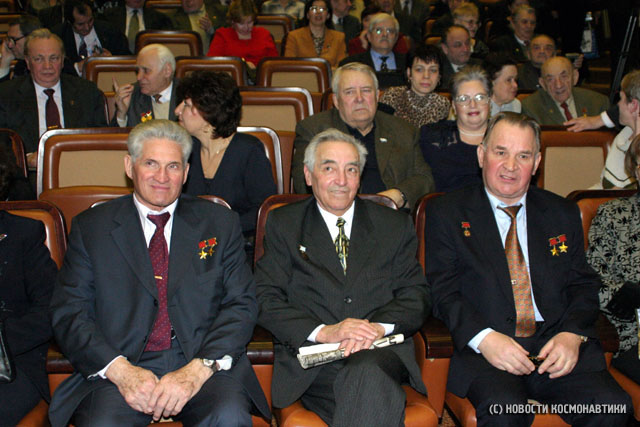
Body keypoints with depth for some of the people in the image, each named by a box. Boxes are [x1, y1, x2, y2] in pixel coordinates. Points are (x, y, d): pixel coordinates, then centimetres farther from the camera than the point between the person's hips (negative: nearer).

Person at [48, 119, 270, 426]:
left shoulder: (220, 223, 12)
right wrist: (120, 370, -13)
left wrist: (199, 369, -13)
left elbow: (241, 305, 4)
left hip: (202, 360, 1)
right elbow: (68, 313, 4)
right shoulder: (90, 227, 11)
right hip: (119, 365, -1)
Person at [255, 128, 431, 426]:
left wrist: (379, 326, -11)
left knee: (368, 375, -35)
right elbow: (266, 300, 3)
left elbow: (417, 296, 11)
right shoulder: (283, 224, 15)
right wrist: (323, 332, -13)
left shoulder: (395, 225, 19)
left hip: (381, 350, 2)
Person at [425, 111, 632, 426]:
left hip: (557, 344, 3)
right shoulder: (446, 213, 9)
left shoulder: (563, 214, 18)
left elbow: (584, 286, 15)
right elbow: (443, 291, 1)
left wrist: (572, 335, -7)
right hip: (485, 352, -3)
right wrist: (484, 338, -17)